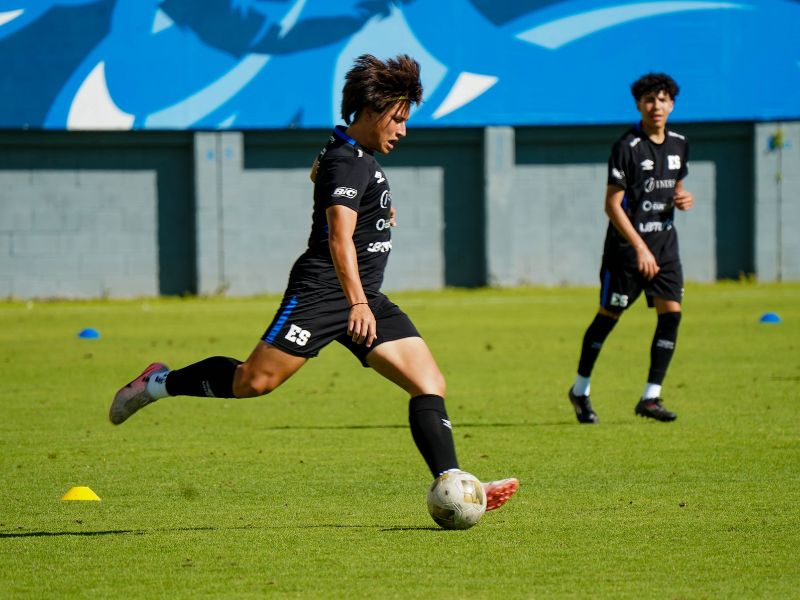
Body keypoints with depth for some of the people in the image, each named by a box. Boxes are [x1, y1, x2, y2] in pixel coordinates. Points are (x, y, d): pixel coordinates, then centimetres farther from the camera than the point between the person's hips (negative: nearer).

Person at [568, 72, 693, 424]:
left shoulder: (678, 144, 8)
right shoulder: (627, 147, -13)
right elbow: (612, 204, -15)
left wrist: (684, 198, 0)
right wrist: (640, 248, -20)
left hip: (665, 242, 6)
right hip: (626, 247, -6)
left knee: (671, 313, -6)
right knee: (608, 315, 2)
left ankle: (651, 398, -1)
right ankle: (580, 390, 19)